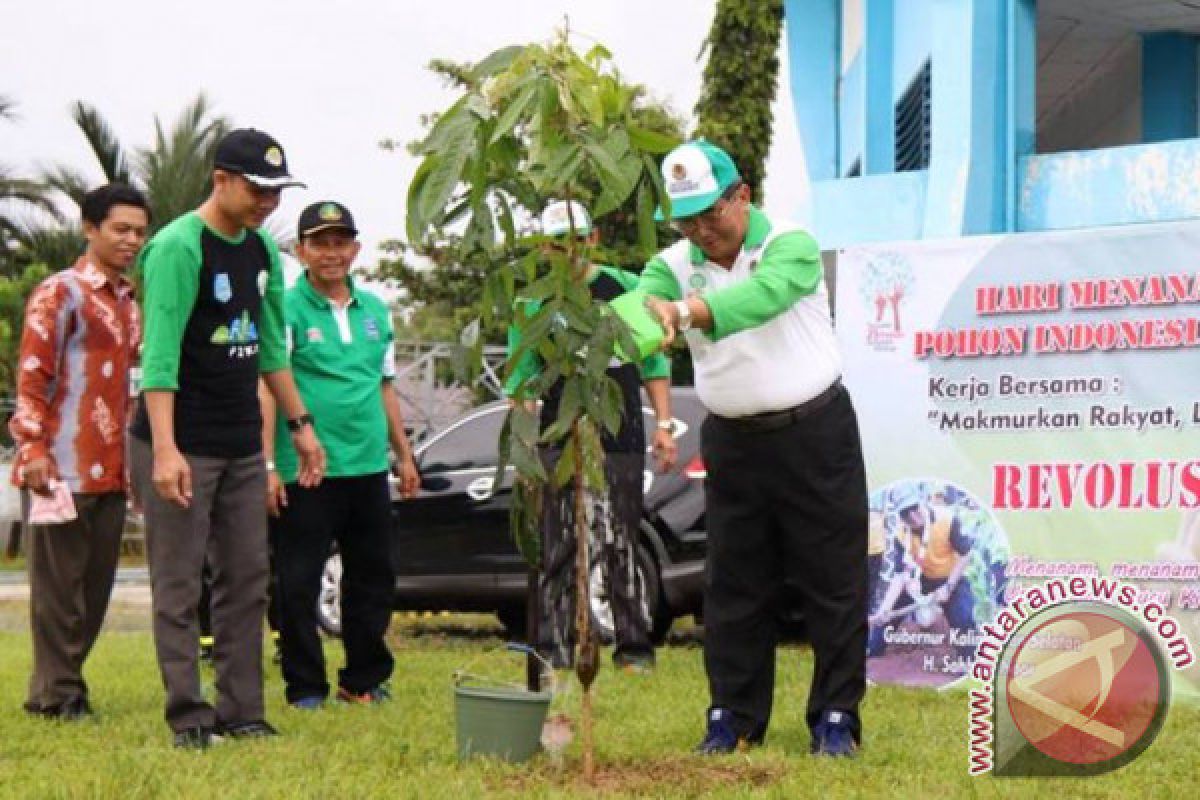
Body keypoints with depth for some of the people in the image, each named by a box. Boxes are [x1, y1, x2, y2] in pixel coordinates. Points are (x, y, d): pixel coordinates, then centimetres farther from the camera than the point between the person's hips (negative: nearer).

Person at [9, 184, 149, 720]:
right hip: (65, 468, -8)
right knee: (59, 581, -2)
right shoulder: (60, 292, -5)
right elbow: (31, 375, -11)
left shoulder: (128, 304, 18)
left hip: (112, 469, 8)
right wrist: (33, 448, -18)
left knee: (97, 582, 9)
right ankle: (57, 694, 4)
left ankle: (65, 683, 18)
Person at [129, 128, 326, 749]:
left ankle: (242, 714, 13)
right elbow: (159, 353, -20)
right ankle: (189, 720, 1)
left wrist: (300, 424, 18)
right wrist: (165, 451, -26)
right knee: (178, 588, -3)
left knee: (246, 581, 8)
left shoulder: (262, 250, 11)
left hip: (242, 446, 8)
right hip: (183, 447, -8)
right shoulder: (178, 247, -14)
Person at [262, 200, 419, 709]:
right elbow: (266, 389, -10)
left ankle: (365, 680, 23)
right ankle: (305, 687, 9)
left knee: (373, 578, 11)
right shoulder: (286, 309, -5)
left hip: (367, 467, 6)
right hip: (304, 472, -6)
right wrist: (268, 465, -17)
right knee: (298, 584, -1)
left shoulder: (375, 310, 13)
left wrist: (404, 454, 22)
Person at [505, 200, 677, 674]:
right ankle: (555, 648, 2)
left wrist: (663, 425, 4)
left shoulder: (627, 290, 10)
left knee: (621, 547, 2)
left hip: (622, 441, 0)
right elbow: (519, 383, 8)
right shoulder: (534, 304, 9)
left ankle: (634, 647, 8)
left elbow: (654, 363, 13)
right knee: (559, 550, -2)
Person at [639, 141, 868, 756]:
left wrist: (687, 310, -51)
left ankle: (836, 716, 9)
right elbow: (645, 295, -21)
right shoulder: (677, 263, 1)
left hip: (815, 434, -4)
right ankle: (733, 717, 16)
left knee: (832, 581, 0)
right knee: (733, 587, 7)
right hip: (732, 444, 4)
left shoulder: (790, 247, -12)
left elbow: (763, 294, -34)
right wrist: (655, 310, -47)